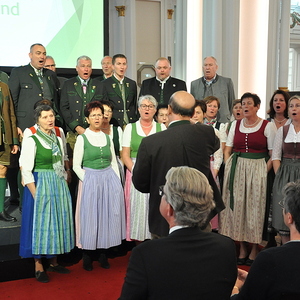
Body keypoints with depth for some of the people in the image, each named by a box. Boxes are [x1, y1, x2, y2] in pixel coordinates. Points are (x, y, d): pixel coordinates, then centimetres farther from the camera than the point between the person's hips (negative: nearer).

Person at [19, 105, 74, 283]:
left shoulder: (58, 139, 10)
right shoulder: (31, 140, -9)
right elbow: (26, 171, -13)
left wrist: (65, 186, 8)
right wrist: (36, 194, -18)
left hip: (59, 186, 6)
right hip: (40, 185, -6)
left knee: (57, 221, 11)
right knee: (41, 222, -1)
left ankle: (54, 262, 24)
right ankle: (39, 267, 11)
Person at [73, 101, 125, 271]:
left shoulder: (107, 138, 10)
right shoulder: (82, 138, -2)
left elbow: (114, 162, 13)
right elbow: (76, 165, -3)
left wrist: (118, 182, 4)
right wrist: (88, 181, -12)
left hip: (110, 180, 4)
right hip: (90, 180, -4)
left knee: (108, 214, 5)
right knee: (90, 215, 0)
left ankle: (103, 253, 16)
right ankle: (88, 256, 10)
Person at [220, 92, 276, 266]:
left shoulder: (268, 126, -1)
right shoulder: (236, 125, 10)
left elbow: (273, 154, -3)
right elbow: (227, 150, 11)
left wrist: (264, 172, -13)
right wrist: (229, 169, -1)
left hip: (257, 171, -3)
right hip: (235, 169, 4)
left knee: (255, 207, 1)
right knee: (237, 206, 5)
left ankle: (255, 249, 14)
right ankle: (242, 248, 18)